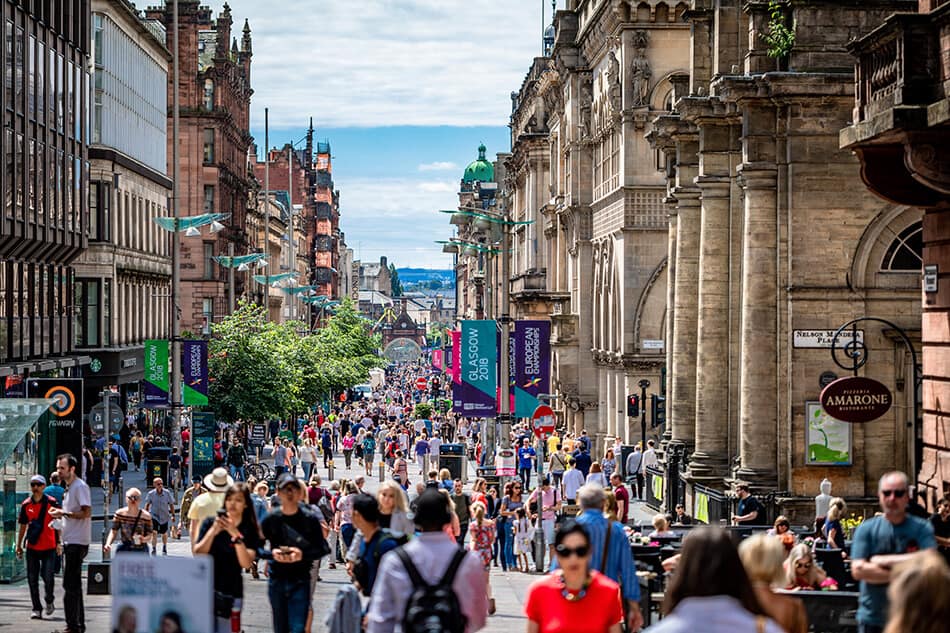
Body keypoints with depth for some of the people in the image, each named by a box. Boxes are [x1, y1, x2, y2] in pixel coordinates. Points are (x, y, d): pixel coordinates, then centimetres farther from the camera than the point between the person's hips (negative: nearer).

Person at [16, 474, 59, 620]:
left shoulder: (52, 502, -4)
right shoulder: (26, 504, 5)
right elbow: (23, 526, 13)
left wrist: (59, 542, -3)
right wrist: (19, 546, 12)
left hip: (49, 547, -3)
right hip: (32, 548, 3)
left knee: (48, 576, -8)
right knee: (32, 579, 3)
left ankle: (49, 601, 19)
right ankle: (36, 609, 11)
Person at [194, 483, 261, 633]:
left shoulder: (250, 530, 2)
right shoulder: (210, 523, 4)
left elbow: (246, 563, -11)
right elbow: (198, 555, -4)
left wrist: (236, 535, -21)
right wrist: (213, 531, -17)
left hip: (231, 592, 0)